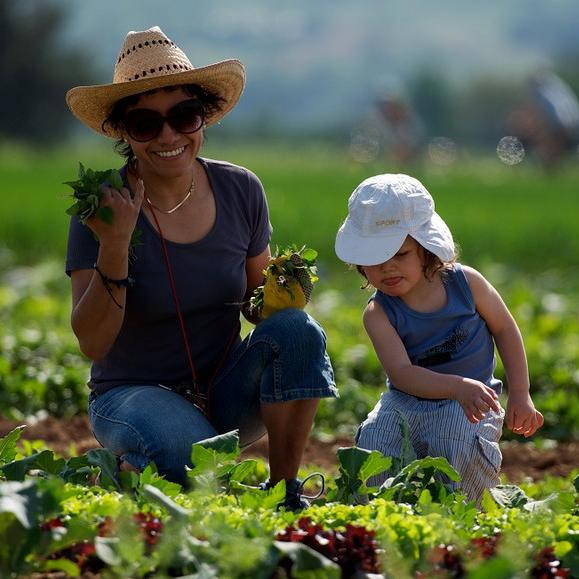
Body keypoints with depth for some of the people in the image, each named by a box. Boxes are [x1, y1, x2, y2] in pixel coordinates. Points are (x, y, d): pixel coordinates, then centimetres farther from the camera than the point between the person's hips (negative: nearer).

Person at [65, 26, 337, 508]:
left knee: (298, 329, -24)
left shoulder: (240, 191, -3)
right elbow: (92, 343, -18)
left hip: (226, 392, 4)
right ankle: (127, 468, -2)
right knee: (194, 452, -36)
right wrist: (113, 247, -31)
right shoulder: (106, 206, -13)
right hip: (135, 394, -4)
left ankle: (285, 488, -12)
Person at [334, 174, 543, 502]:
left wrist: (521, 395, 3)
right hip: (407, 403, 1)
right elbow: (402, 373, -23)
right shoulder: (379, 314, -10)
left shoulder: (464, 282, -6)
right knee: (374, 439, -24)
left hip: (472, 403, -1)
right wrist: (458, 387, -38)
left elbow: (505, 329, 7)